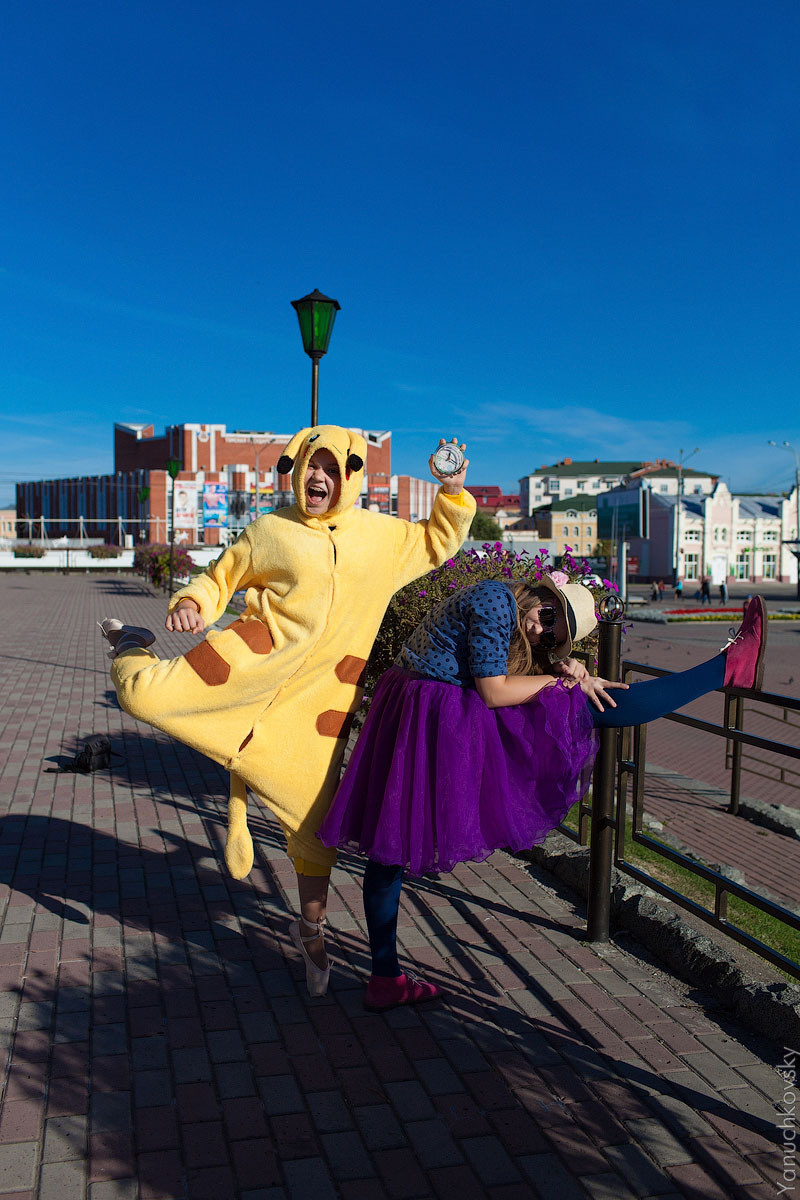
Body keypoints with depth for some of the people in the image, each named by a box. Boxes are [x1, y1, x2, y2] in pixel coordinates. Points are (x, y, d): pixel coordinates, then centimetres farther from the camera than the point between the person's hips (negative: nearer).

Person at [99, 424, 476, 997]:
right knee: (146, 695, -15)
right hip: (259, 659, -1)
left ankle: (311, 929, 26)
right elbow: (219, 578, 11)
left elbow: (437, 542, 24)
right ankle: (135, 651, 26)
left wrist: (452, 493, 8)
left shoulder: (382, 536, 10)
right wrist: (191, 604, -10)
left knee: (315, 815, 3)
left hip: (322, 690, 1)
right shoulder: (269, 531, 3)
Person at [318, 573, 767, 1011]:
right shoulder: (496, 601, -12)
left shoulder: (509, 614, 18)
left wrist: (573, 672, -5)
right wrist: (569, 681, -6)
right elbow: (494, 693, -16)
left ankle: (385, 979, 20)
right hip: (446, 722, -10)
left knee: (392, 842, 11)